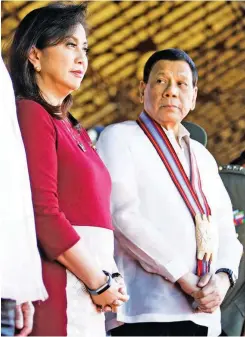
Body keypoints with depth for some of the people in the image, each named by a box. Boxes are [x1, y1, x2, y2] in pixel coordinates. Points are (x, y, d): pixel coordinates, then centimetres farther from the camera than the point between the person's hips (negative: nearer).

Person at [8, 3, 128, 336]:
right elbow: (43, 214, -15)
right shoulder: (30, 114, -5)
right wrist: (99, 283, -11)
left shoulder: (74, 130, 22)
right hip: (60, 286, -9)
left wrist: (111, 279, 4)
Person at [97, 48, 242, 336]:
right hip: (146, 310, -6)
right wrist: (182, 277, -14)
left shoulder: (202, 157, 26)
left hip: (201, 311, 6)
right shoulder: (120, 138, 6)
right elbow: (123, 215, -8)